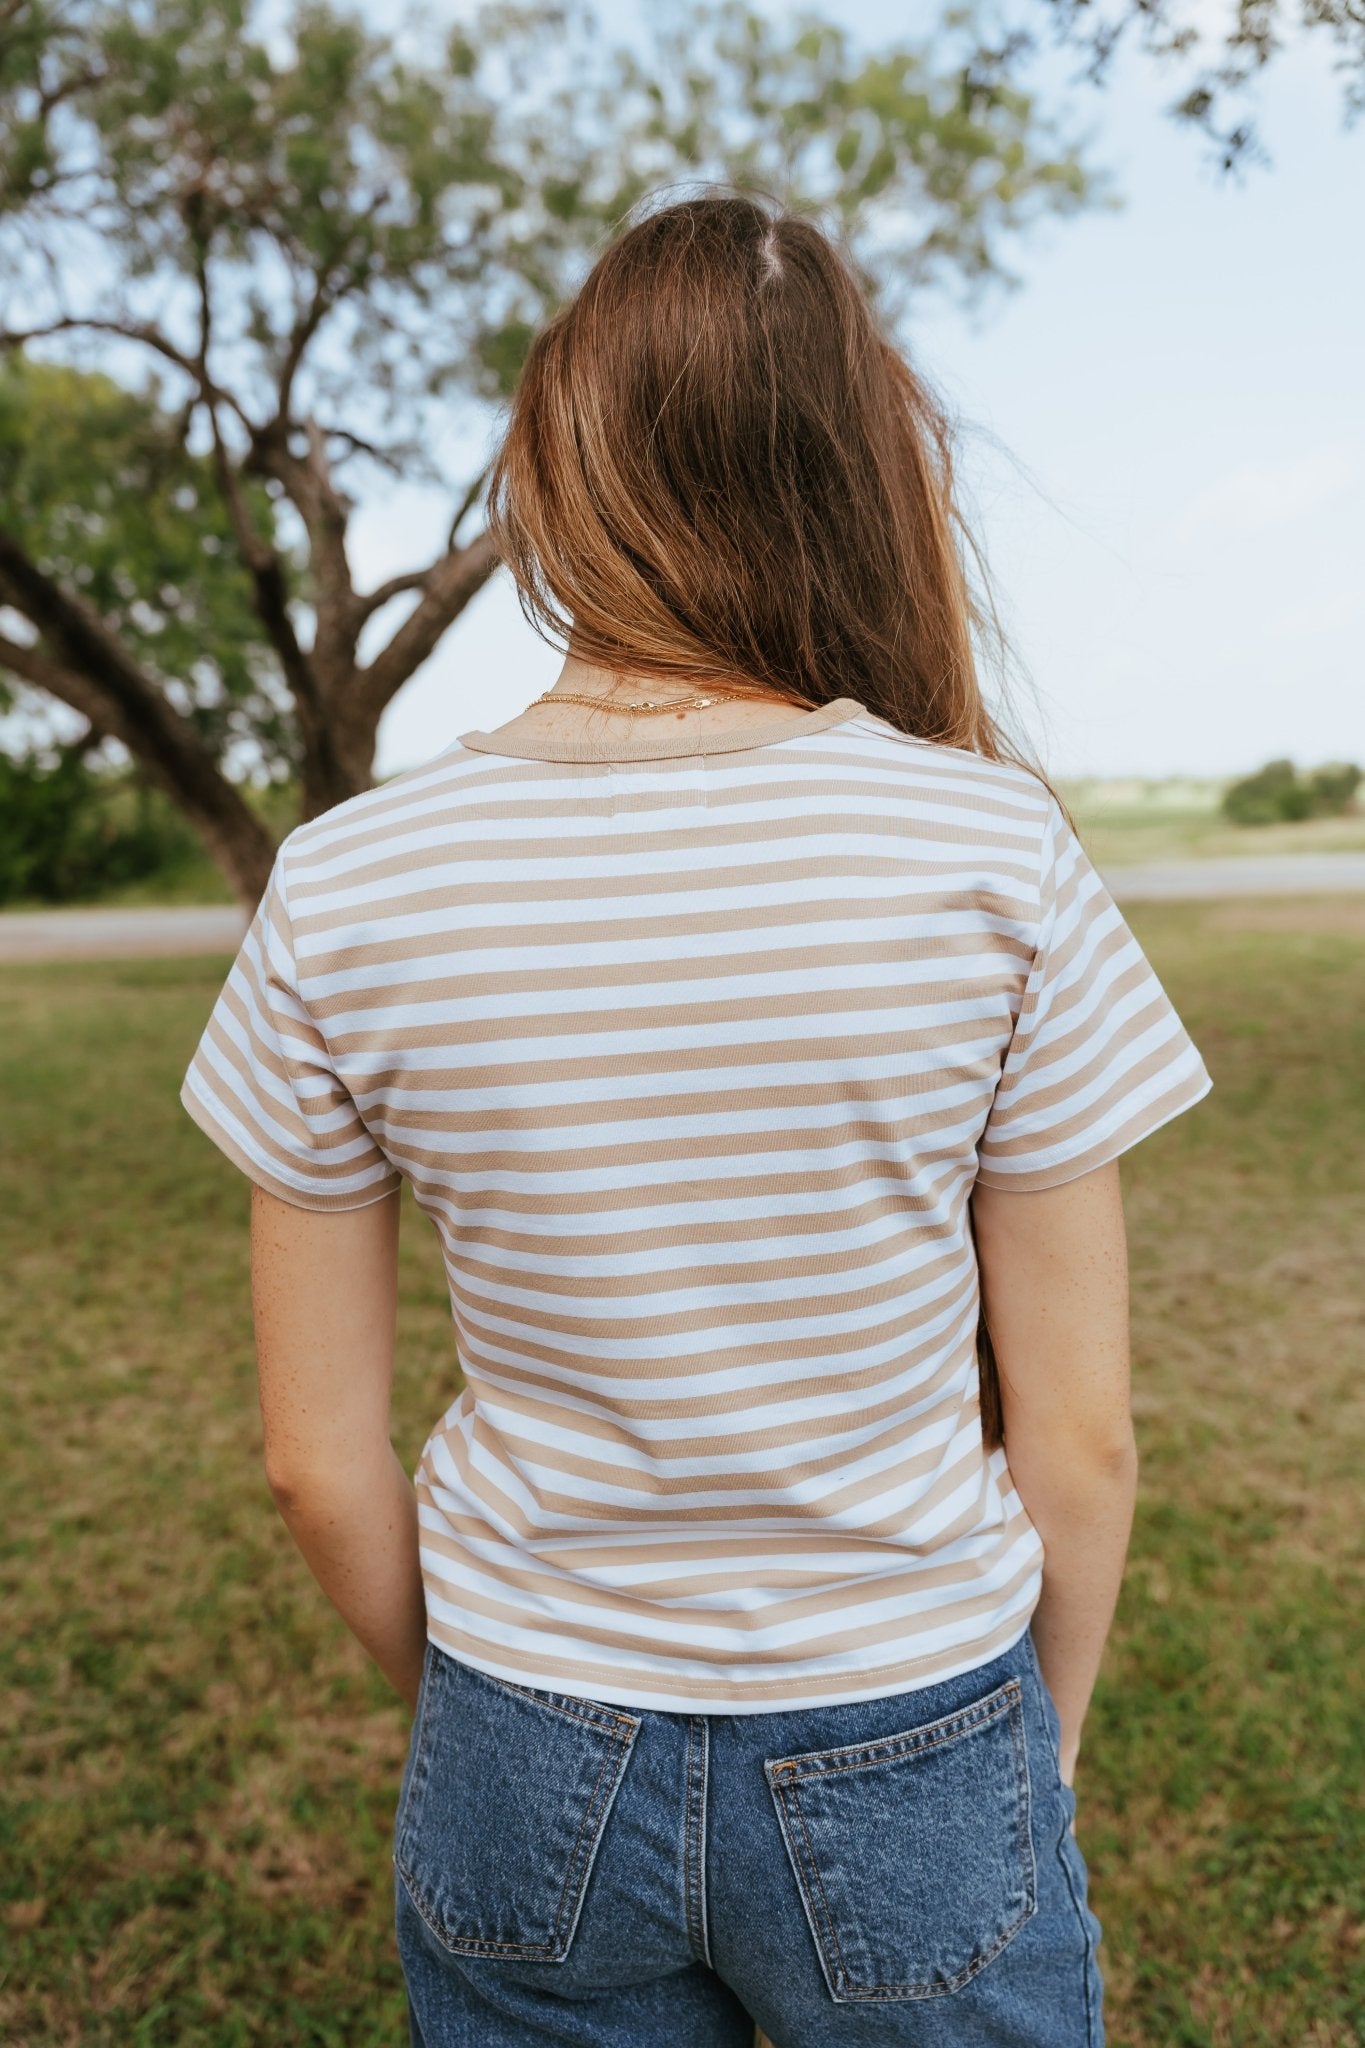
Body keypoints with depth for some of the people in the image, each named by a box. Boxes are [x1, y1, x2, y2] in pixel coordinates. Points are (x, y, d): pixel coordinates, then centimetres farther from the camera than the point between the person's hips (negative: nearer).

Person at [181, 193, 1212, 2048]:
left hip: (532, 1770, 1)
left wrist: (464, 1704, 12)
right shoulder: (995, 849, -17)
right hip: (908, 1764, 0)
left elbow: (321, 1463, -5)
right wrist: (1042, 1744, 8)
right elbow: (1077, 1439, -10)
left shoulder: (344, 890, -13)